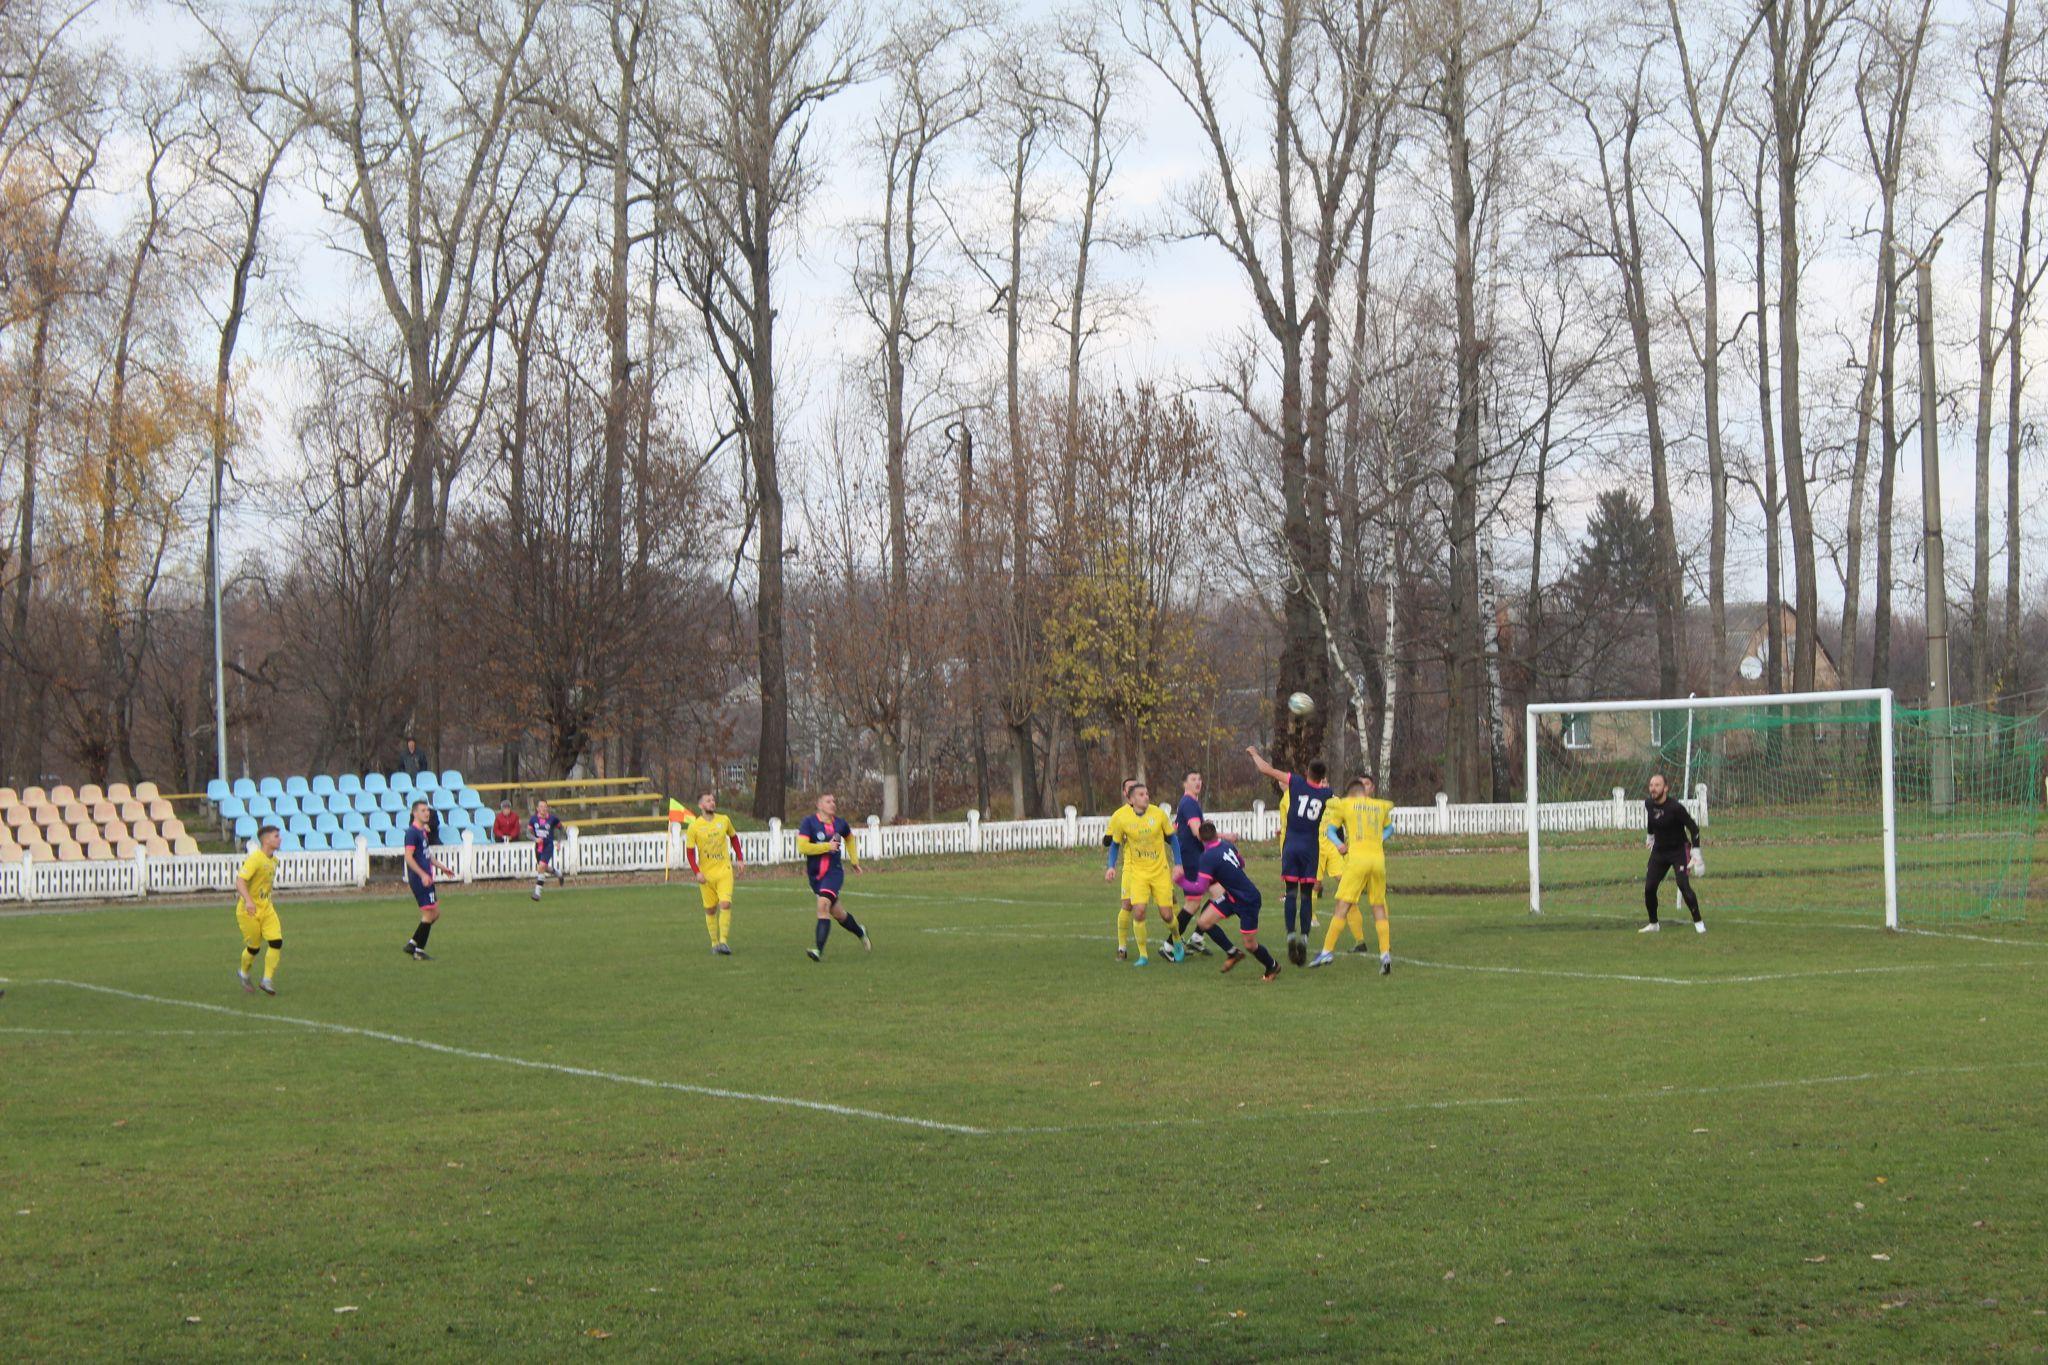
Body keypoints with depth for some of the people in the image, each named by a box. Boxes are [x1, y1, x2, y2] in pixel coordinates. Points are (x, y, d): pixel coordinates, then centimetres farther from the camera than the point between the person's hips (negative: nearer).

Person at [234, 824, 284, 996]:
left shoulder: (274, 860, 8)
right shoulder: (255, 859, -19)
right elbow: (240, 880, -28)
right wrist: (248, 901, -42)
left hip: (266, 907, 7)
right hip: (249, 909, -7)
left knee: (277, 942, -8)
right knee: (254, 947, 3)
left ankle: (268, 980, 0)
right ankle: (244, 975, 31)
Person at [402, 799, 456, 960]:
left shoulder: (423, 832, 16)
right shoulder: (412, 832, -13)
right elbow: (408, 857, -20)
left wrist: (441, 867, 26)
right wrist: (423, 875, -26)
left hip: (426, 878, 10)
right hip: (419, 879, -10)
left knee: (435, 912, 12)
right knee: (429, 914, -7)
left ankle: (412, 944, 16)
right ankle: (419, 951, 1)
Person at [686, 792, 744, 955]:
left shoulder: (724, 820, 3)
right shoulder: (694, 827, -5)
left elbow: (734, 837, 19)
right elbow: (690, 851, -2)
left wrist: (739, 857, 11)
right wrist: (697, 872, -12)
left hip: (724, 870, 1)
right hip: (706, 873, -1)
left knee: (725, 904, -15)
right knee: (710, 910, 5)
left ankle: (723, 941, -11)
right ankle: (714, 943, 18)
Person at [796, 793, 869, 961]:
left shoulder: (839, 824, 2)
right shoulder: (809, 822, -8)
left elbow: (849, 838, 26)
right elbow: (802, 847, -18)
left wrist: (854, 860, 26)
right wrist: (827, 847, -18)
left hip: (834, 872, -1)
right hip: (815, 873, 1)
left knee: (823, 905, -24)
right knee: (837, 912, 13)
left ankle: (819, 951, -29)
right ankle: (860, 933, 43)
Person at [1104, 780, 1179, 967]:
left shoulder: (1158, 814, -6)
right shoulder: (1121, 818, -7)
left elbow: (1171, 839, 5)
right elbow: (1115, 843, 7)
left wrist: (1177, 864, 0)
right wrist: (1111, 866, -4)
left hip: (1160, 870, 0)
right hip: (1136, 871, 0)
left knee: (1167, 915, -2)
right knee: (1138, 911, -17)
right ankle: (1143, 955, -2)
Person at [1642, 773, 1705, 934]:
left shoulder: (1675, 807, -23)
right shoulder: (1649, 804, -4)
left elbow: (1693, 827, -17)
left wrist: (1695, 852, -21)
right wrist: (1649, 836, 32)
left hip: (1679, 850, -6)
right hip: (1659, 851, 6)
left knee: (1683, 885, -20)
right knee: (1649, 888, 0)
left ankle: (1698, 922, -8)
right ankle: (1653, 924, 18)